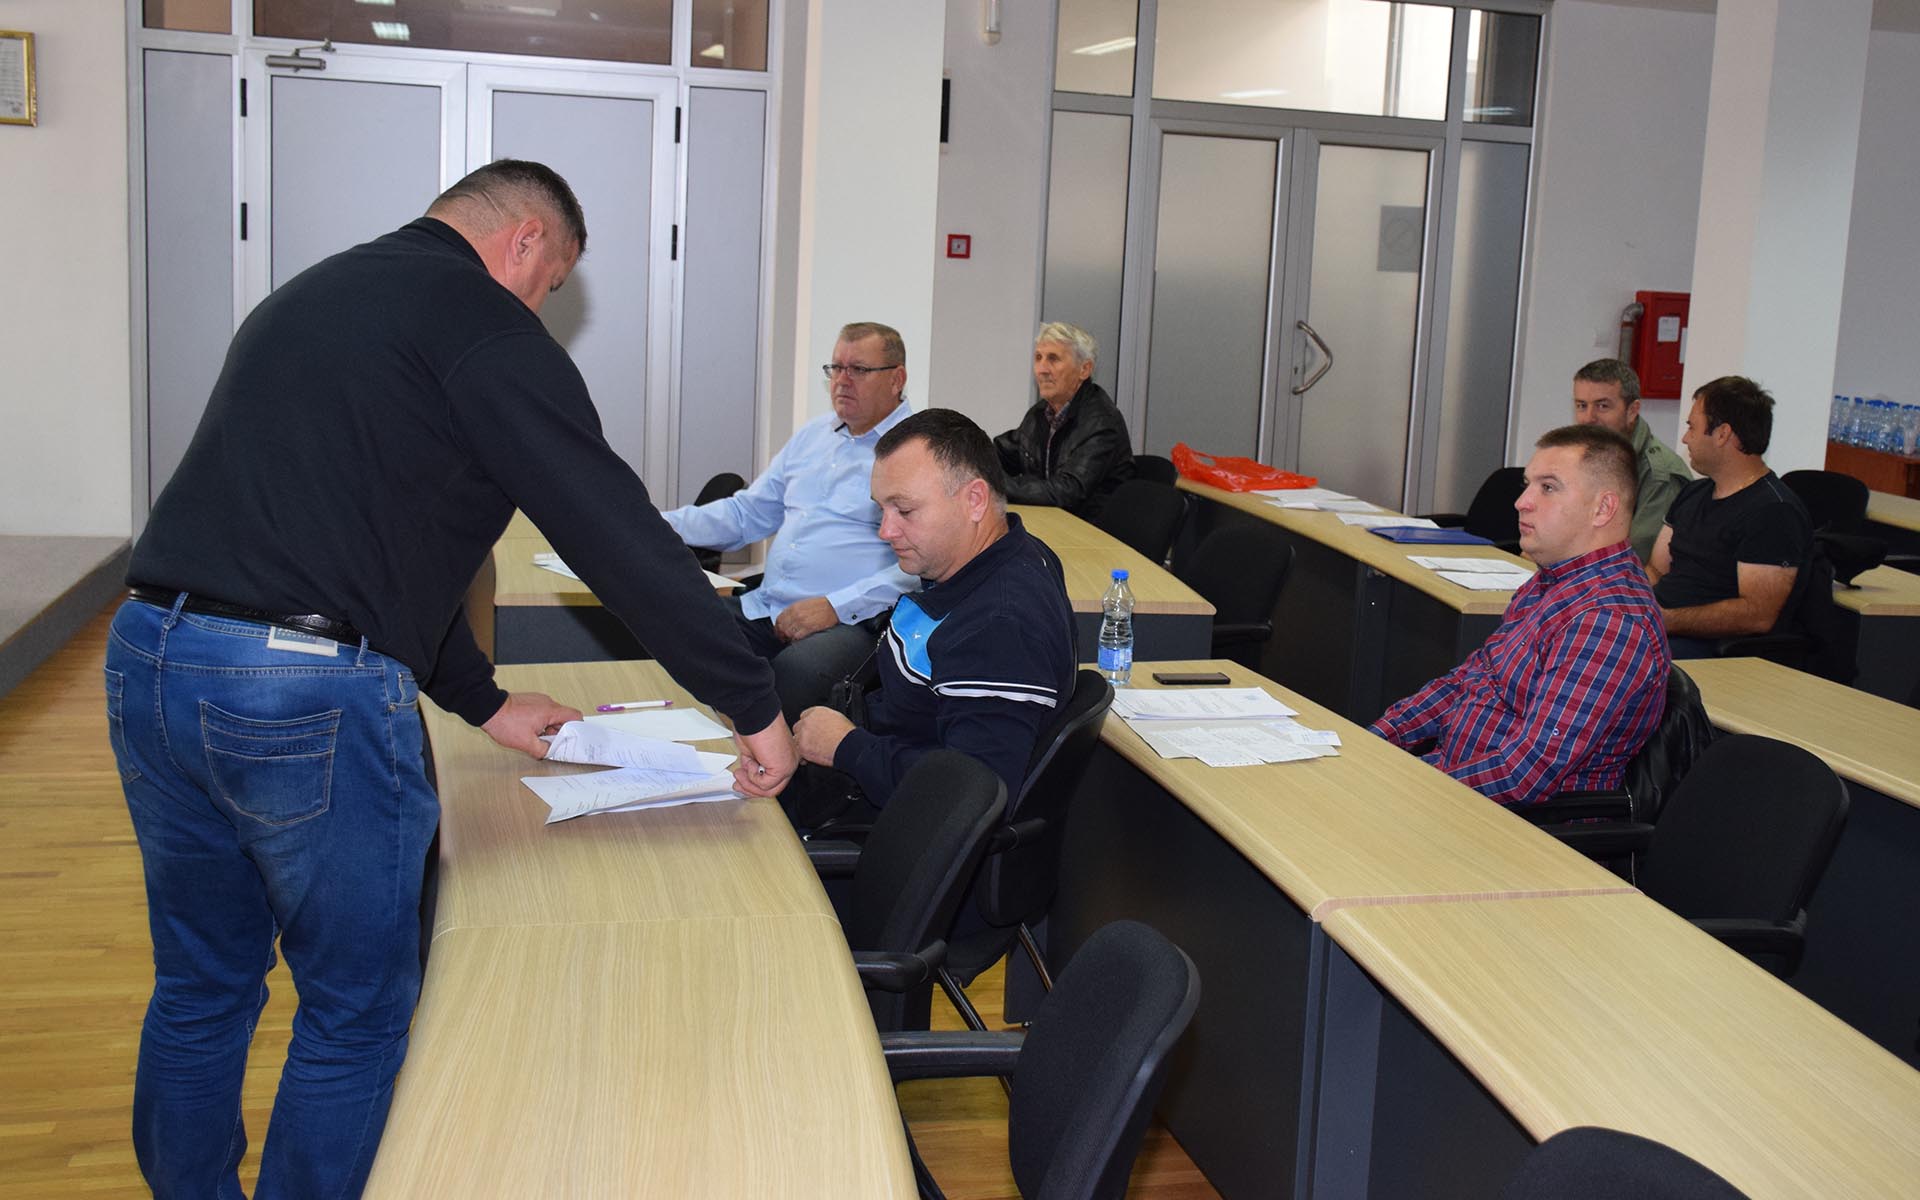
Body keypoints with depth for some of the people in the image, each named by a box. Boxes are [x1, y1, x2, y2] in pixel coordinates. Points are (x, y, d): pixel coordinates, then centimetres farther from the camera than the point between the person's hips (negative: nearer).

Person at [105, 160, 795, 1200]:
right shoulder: (482, 325, -5)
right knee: (355, 1008, 10)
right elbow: (617, 535, -11)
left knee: (201, 988, 22)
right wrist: (756, 707, -5)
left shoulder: (307, 297, 23)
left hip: (148, 655, 9)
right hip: (310, 690, -8)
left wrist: (485, 703, 27)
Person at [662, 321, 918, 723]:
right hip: (763, 609, 7)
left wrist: (836, 606, -19)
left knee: (795, 672, -37)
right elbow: (747, 512, 28)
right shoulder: (812, 434, 22)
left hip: (852, 623, -6)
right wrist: (667, 525, 11)